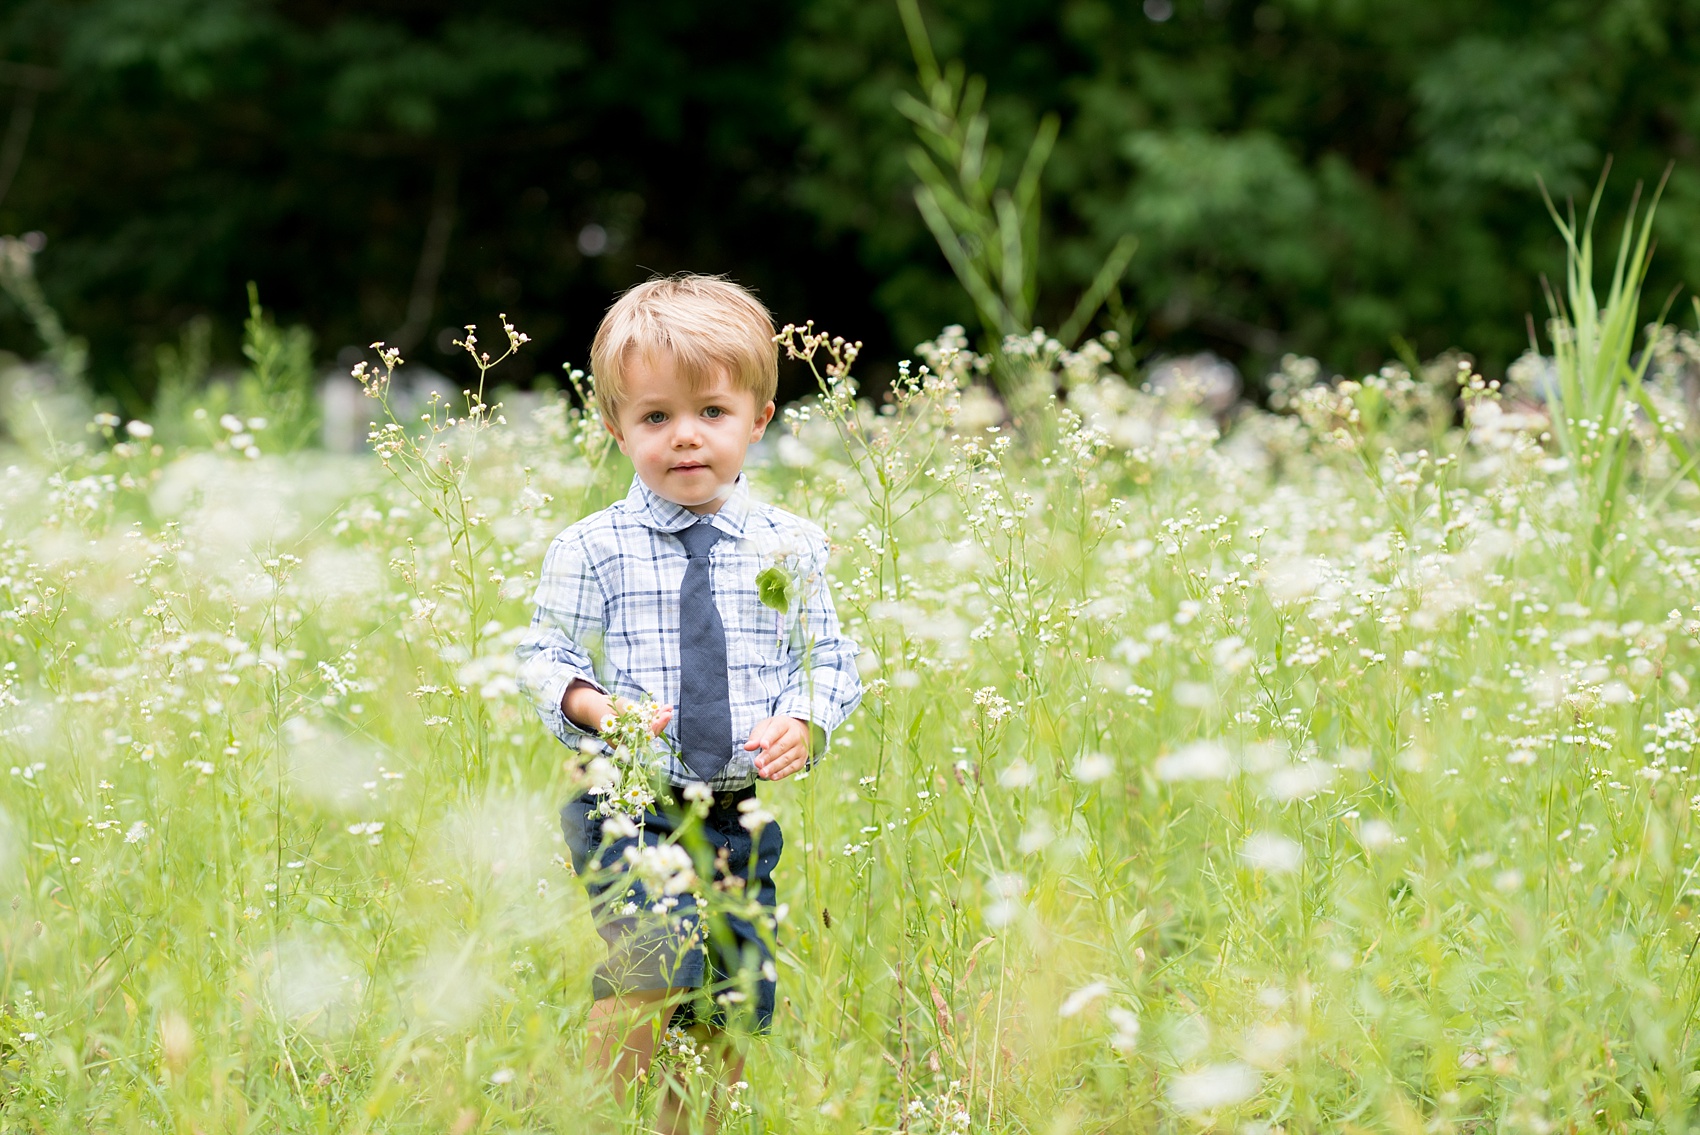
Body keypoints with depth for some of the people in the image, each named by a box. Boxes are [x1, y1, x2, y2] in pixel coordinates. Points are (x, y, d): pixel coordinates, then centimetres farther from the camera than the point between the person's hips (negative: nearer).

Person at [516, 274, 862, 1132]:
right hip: (628, 808, -3)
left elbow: (830, 660, 8)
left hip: (742, 819, 3)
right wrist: (597, 708, -19)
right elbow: (546, 660, 1)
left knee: (732, 1011, 6)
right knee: (653, 953, -25)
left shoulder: (789, 548, 5)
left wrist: (803, 724, -11)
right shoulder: (590, 551, -1)